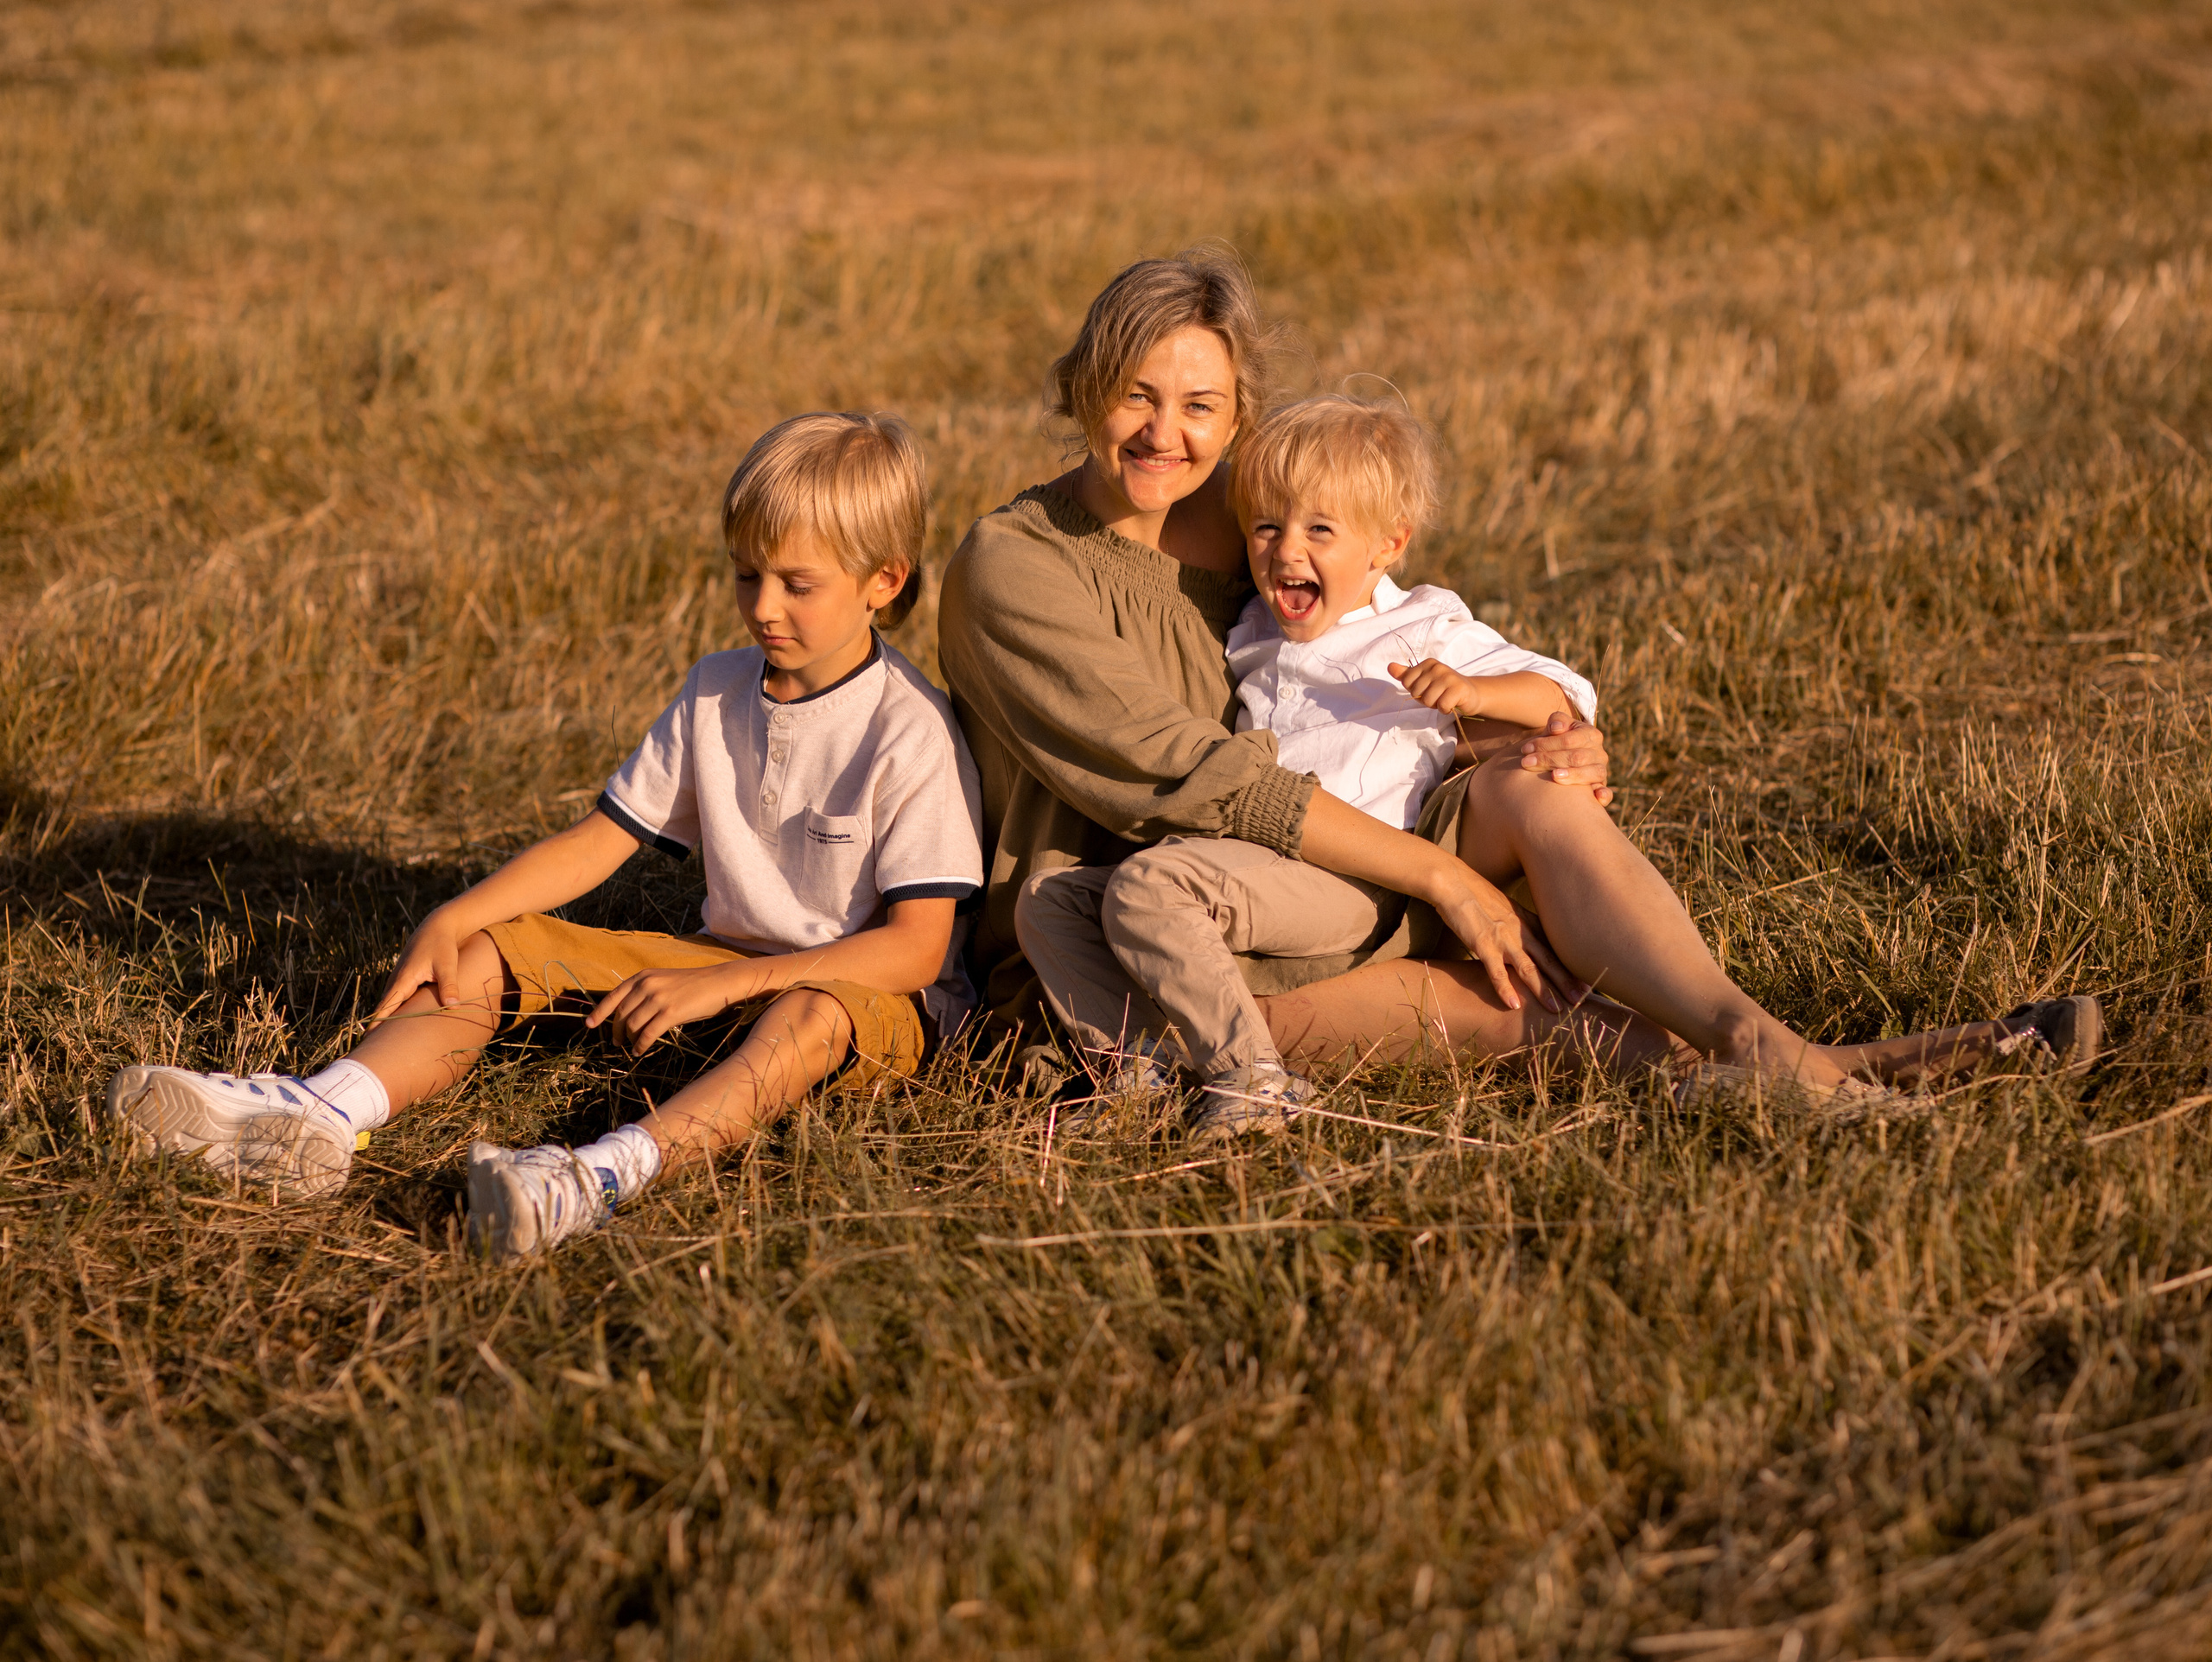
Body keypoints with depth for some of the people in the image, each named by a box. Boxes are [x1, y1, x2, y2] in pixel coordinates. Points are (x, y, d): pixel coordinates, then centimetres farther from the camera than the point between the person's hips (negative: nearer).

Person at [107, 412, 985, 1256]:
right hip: (725, 959, 7)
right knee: (488, 950, -7)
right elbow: (598, 839, 6)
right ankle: (325, 1113, -31)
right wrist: (452, 919, -9)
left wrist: (718, 985, -26)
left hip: (881, 993, -7)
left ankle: (607, 1174, -65)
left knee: (811, 1015, -43)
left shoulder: (910, 731, -16)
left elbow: (917, 946, -21)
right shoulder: (716, 692, 4)